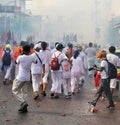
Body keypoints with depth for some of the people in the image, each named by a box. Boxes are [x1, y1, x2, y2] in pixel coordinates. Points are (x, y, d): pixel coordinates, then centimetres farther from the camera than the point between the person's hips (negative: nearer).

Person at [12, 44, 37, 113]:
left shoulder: (20, 57, -14)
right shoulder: (31, 58, -2)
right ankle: (24, 107, 11)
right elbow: (35, 62, 21)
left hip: (20, 78, -5)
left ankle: (24, 102, -9)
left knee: (15, 90, 8)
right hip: (27, 78, 5)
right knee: (24, 92, 15)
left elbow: (16, 62, 8)